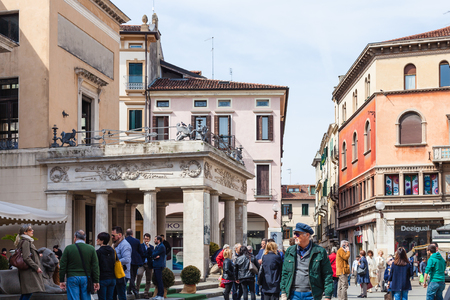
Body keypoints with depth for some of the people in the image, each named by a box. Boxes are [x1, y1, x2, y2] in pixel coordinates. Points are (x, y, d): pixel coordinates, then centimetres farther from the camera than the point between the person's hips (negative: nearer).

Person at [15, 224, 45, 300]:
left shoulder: (29, 241, 18)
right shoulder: (25, 242, -13)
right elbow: (26, 258, -20)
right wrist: (36, 267, -17)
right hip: (29, 271, -10)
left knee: (25, 293, 8)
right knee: (29, 291, -12)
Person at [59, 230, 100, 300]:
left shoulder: (68, 248, 0)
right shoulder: (91, 249, 3)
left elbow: (63, 266, 0)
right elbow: (95, 267, 1)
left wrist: (62, 281, 4)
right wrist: (96, 282, 4)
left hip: (72, 278, -1)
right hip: (86, 278, 2)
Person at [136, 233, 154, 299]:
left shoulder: (151, 247, 14)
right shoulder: (140, 246, 8)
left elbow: (152, 255, -3)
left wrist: (148, 247, -7)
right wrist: (148, 255, -5)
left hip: (149, 264, 3)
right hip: (142, 264, -3)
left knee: (148, 280, 3)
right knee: (139, 274, -31)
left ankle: (146, 294, 11)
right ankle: (137, 288, -19)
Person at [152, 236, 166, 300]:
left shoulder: (161, 247, -10)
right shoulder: (157, 247, 21)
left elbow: (154, 254, -14)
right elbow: (152, 255, 12)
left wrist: (154, 256, 6)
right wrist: (155, 256, -8)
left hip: (159, 266, -10)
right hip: (156, 265, 10)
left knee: (159, 280, -10)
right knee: (157, 280, 10)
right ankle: (158, 294, 14)